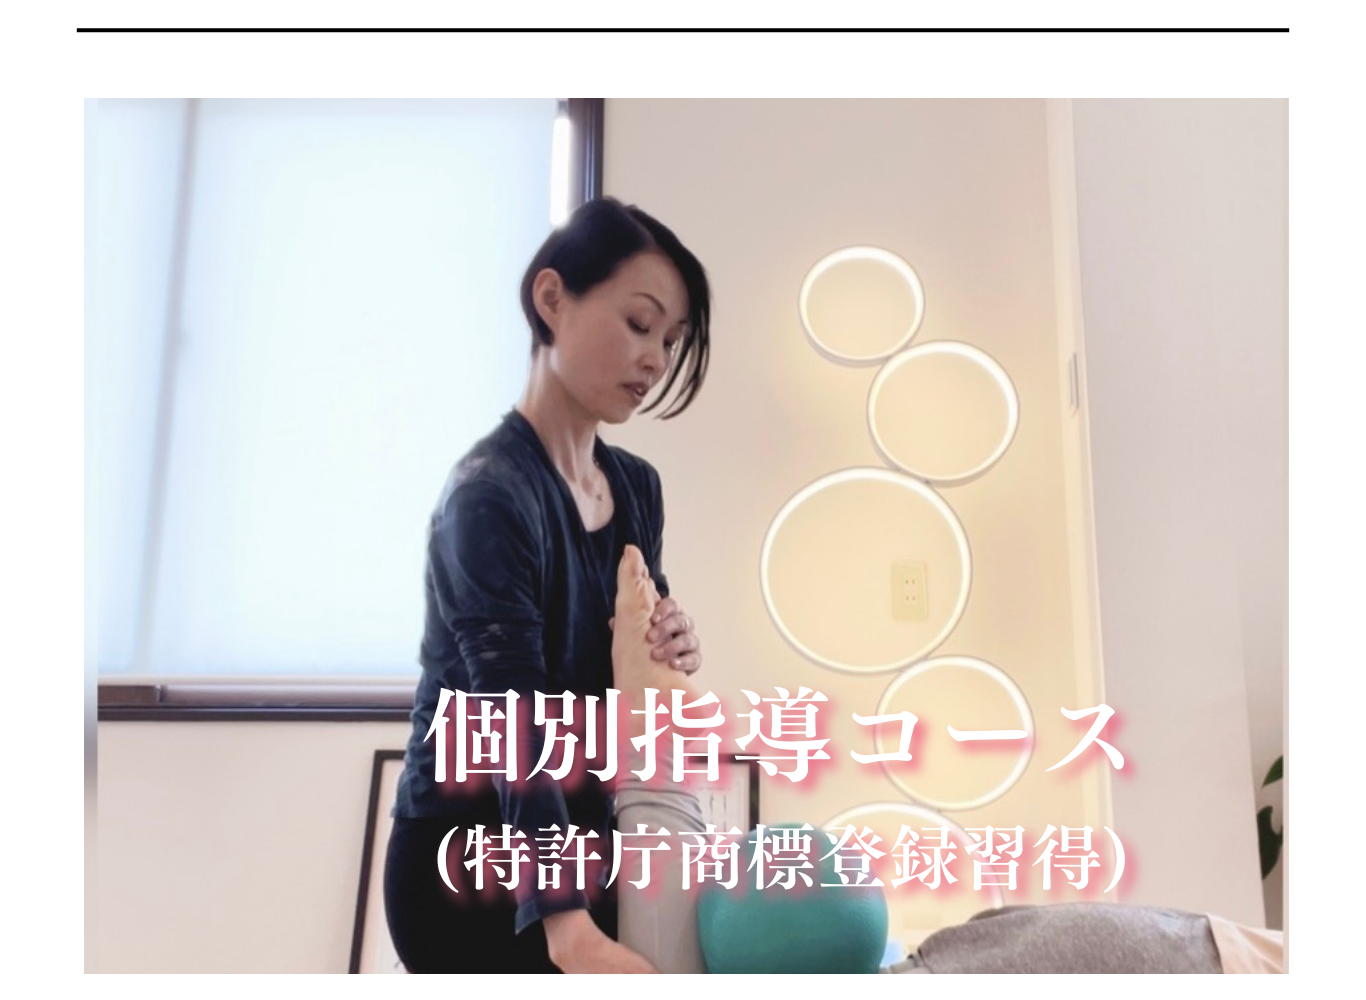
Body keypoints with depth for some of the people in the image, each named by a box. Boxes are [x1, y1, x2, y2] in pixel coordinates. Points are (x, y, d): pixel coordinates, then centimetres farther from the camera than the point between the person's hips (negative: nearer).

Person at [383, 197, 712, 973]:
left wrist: (669, 654, -9)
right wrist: (567, 926, -43)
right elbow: (517, 725, -33)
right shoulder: (491, 493, -22)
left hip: (579, 845, 8)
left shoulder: (638, 488, 3)